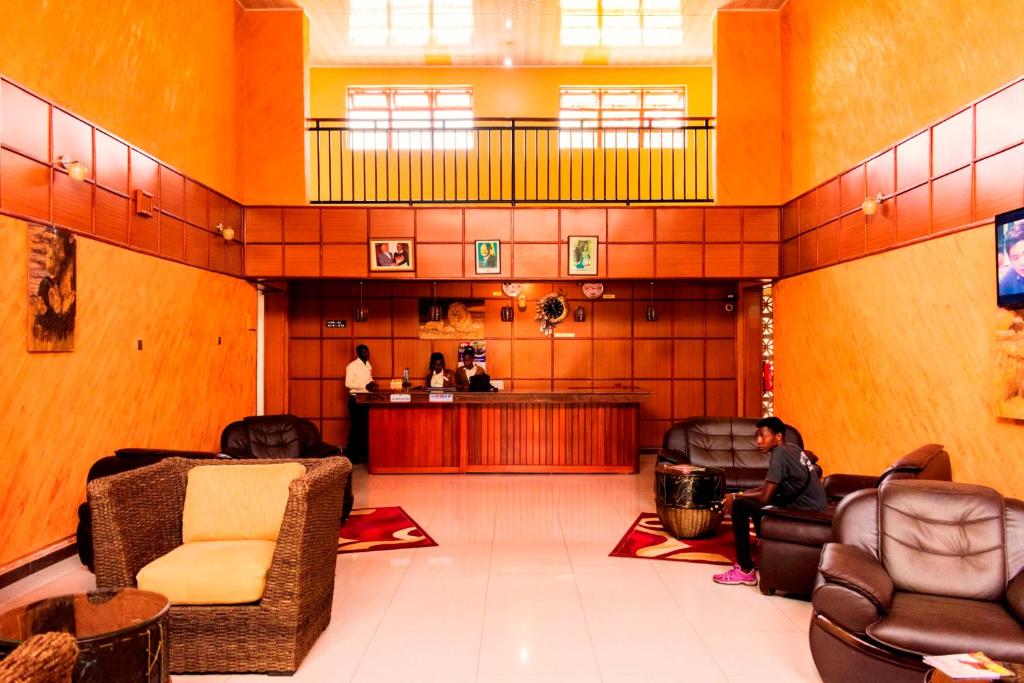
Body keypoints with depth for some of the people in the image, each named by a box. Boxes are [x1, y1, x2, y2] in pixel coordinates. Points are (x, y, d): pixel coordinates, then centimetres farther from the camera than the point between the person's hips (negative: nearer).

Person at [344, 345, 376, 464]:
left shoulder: (368, 365, 11)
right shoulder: (352, 366, -10)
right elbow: (348, 383, -16)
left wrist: (372, 383, -1)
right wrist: (365, 386, -22)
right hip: (356, 399, -7)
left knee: (366, 426, 9)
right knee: (356, 427, -3)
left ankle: (364, 453, 18)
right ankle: (352, 455, 6)